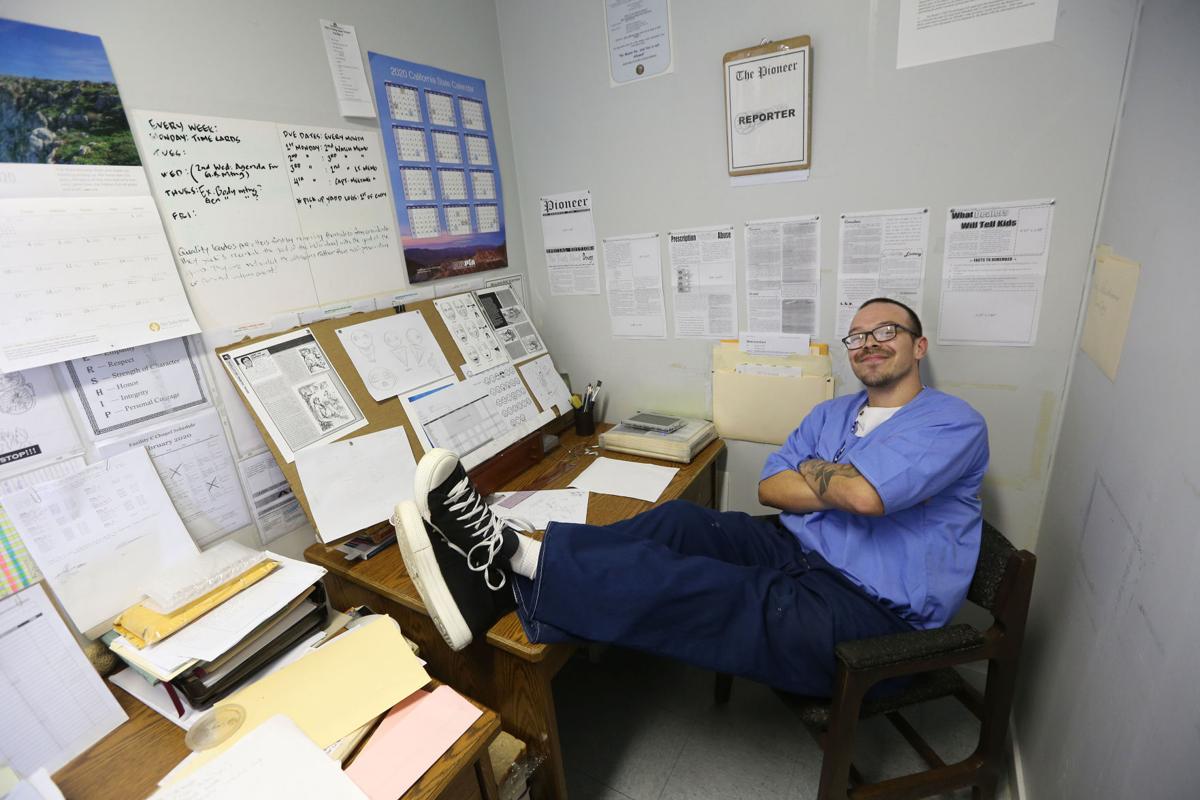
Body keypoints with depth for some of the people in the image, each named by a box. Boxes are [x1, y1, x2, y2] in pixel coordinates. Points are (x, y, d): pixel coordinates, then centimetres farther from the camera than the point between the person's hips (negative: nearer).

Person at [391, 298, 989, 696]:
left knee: (699, 591, -31)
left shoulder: (955, 423, -4)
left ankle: (515, 557, -33)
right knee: (679, 524, -21)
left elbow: (863, 495, -24)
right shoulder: (831, 413, 18)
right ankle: (499, 583, -31)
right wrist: (838, 483, -8)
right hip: (799, 551, 6)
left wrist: (811, 470, -3)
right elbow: (771, 488, 6)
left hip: (871, 607, -5)